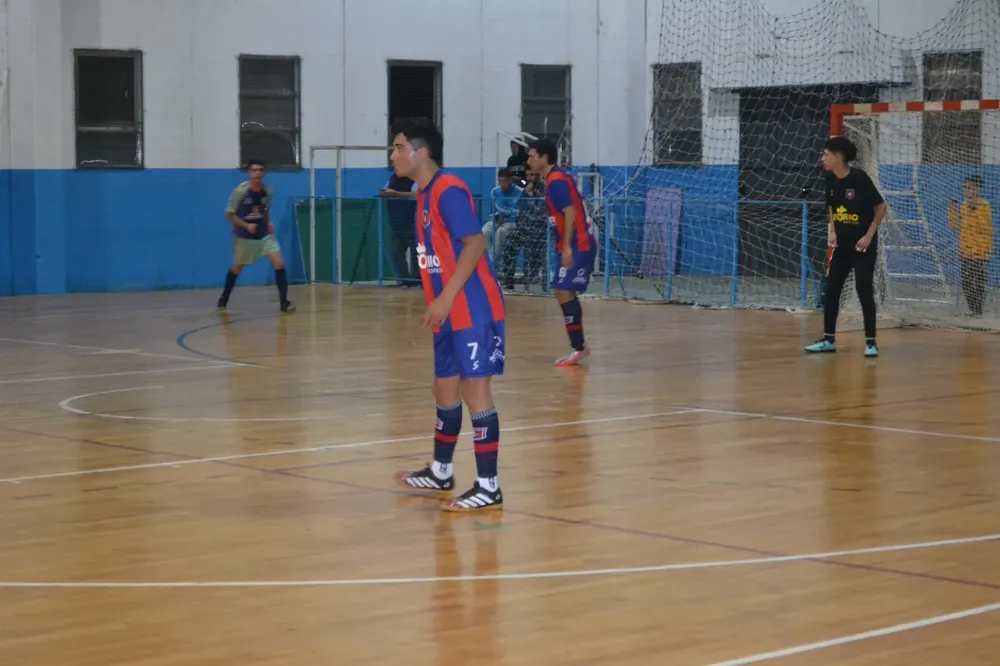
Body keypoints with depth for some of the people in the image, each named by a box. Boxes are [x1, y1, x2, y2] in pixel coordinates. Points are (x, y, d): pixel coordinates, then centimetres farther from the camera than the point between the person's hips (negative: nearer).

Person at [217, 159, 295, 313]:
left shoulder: (268, 191, -5)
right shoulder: (240, 191, -18)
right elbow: (229, 214, -12)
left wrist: (269, 223, -5)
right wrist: (246, 225, -24)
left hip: (264, 234, 3)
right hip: (244, 236, -3)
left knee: (279, 263, -15)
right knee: (237, 268, 12)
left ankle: (284, 302, -14)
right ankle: (223, 299, 36)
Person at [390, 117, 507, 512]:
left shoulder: (449, 190, -14)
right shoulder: (425, 194, 15)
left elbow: (475, 244, -22)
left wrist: (446, 297, -24)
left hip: (474, 313, -10)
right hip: (451, 315, 10)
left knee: (475, 391, -8)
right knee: (445, 391, 18)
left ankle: (488, 488, -4)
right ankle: (441, 473, 33)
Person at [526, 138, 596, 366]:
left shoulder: (556, 180, -14)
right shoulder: (558, 177, 15)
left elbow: (570, 213, -22)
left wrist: (567, 247, -26)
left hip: (577, 246, -10)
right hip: (577, 245, 10)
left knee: (563, 292, -13)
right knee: (565, 293, 13)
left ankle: (578, 348, -12)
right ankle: (579, 346, 18)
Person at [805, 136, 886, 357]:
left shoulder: (859, 178, -18)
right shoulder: (831, 180, 0)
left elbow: (881, 207, -13)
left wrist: (869, 236, -15)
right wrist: (832, 230, 3)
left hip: (863, 245, -7)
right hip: (842, 245, 7)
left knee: (864, 291, -7)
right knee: (831, 290, 5)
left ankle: (871, 342, 1)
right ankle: (829, 339, 13)